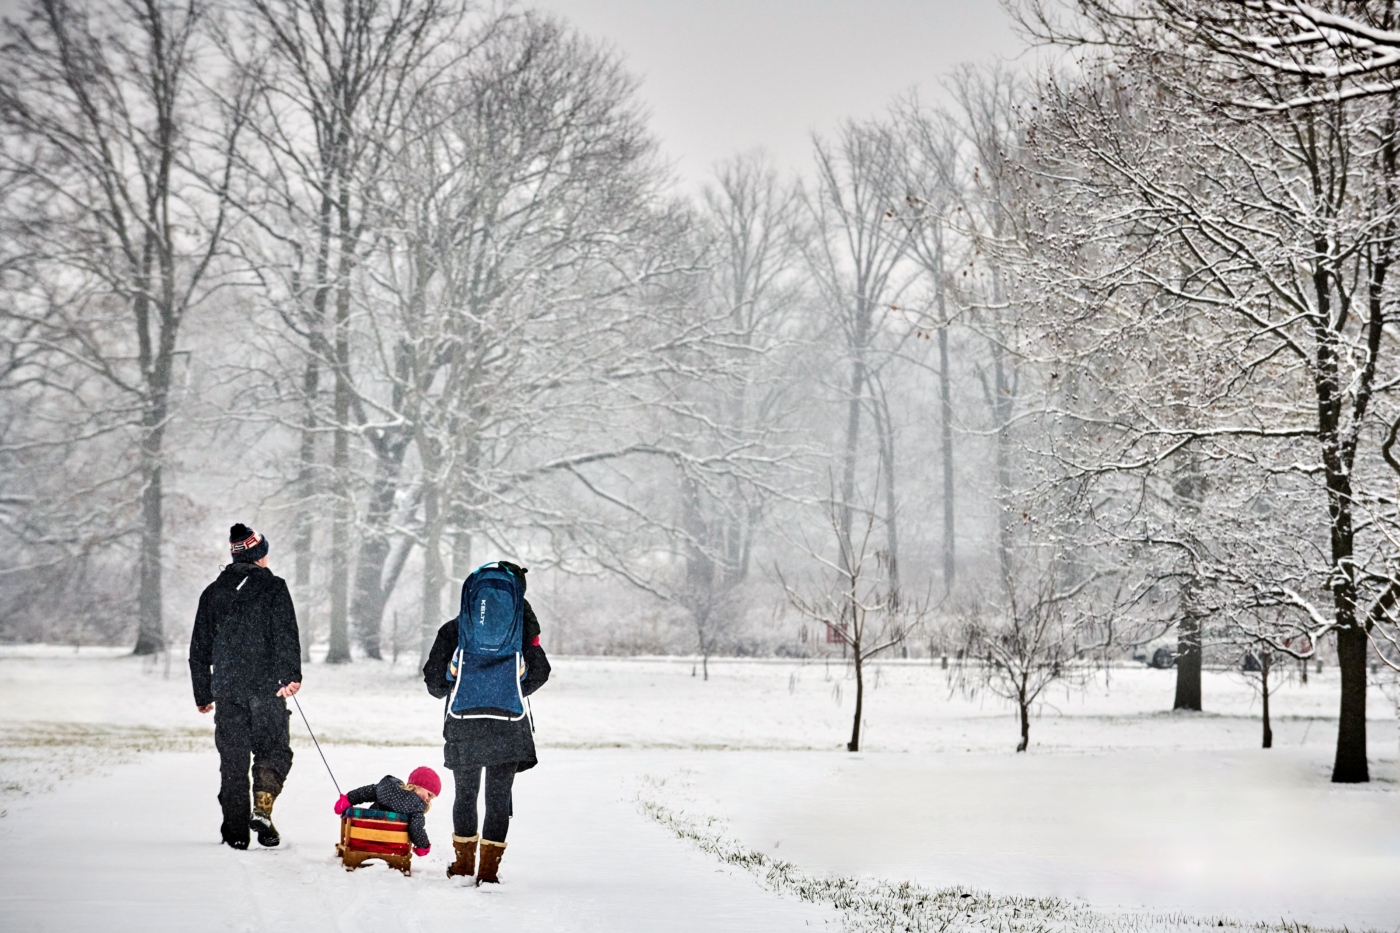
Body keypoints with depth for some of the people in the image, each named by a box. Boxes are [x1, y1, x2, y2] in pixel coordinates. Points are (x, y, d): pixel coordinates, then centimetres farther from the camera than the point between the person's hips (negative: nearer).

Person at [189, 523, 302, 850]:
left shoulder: (213, 592, 14)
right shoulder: (273, 587, 1)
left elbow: (199, 648, 16)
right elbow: (286, 636, -12)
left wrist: (202, 693, 21)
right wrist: (291, 675, -16)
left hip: (226, 689, 3)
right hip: (266, 688, -3)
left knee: (232, 758, 7)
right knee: (274, 751, 6)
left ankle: (236, 830, 5)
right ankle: (262, 809, -15)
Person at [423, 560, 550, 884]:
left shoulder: (453, 630, 1)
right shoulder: (521, 628, 0)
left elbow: (434, 679, 2)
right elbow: (539, 673, 3)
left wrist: (447, 693, 23)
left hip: (463, 724, 1)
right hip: (508, 724, -1)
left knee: (465, 794, 16)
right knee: (499, 798, 4)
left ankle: (464, 864, 21)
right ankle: (488, 871, 1)